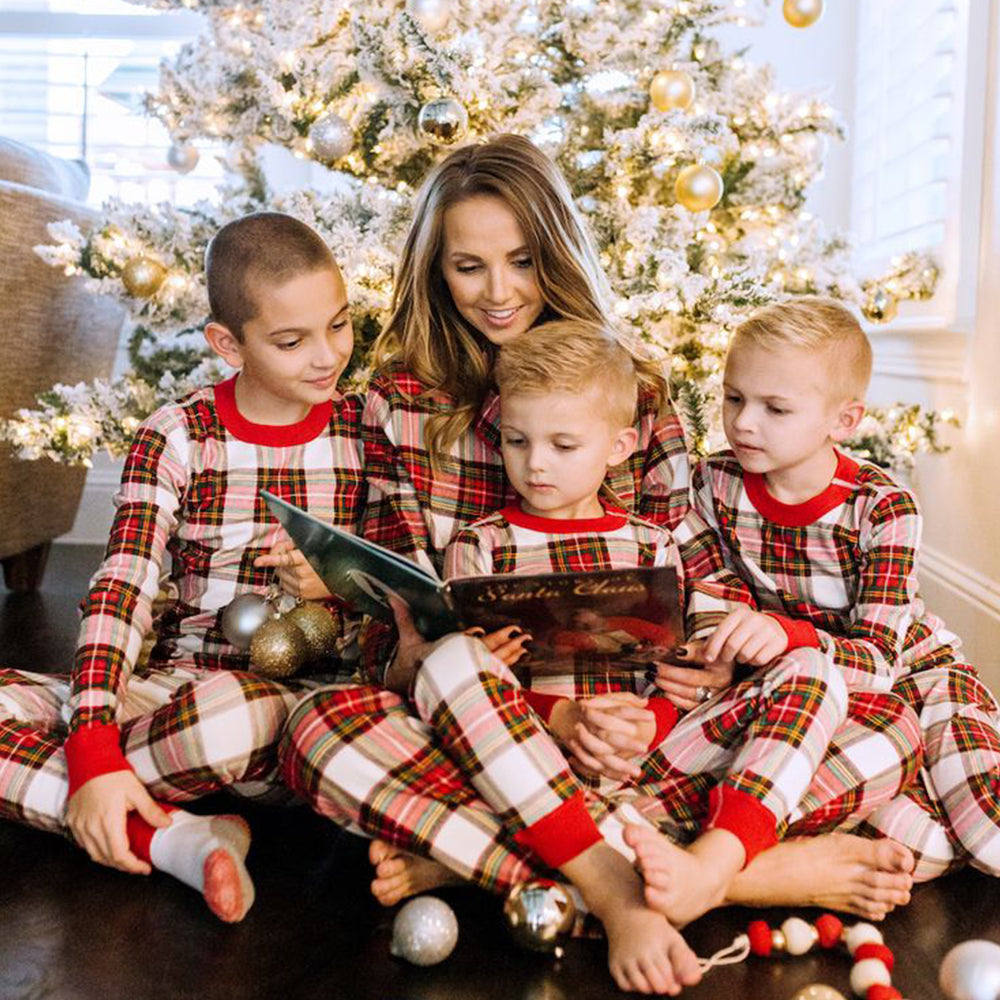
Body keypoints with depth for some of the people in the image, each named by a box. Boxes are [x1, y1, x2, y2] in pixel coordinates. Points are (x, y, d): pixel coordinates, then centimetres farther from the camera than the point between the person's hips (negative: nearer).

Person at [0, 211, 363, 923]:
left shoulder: (368, 431, 2)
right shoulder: (177, 438, -1)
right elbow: (121, 590, -11)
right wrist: (93, 750, -23)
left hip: (303, 700, -2)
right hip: (172, 680, 2)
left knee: (223, 716, -40)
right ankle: (168, 840, -24)